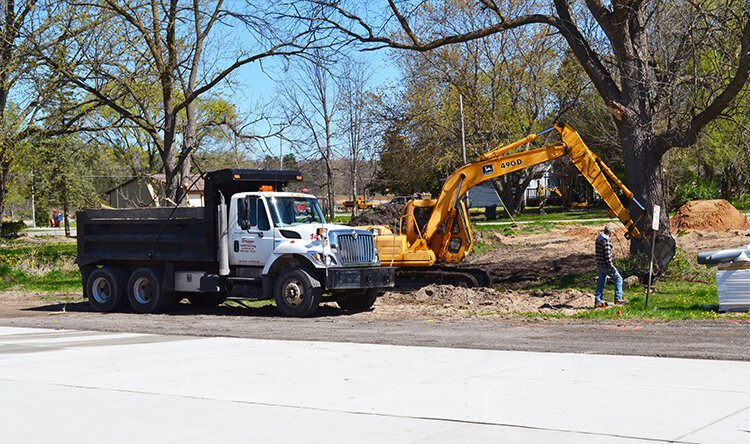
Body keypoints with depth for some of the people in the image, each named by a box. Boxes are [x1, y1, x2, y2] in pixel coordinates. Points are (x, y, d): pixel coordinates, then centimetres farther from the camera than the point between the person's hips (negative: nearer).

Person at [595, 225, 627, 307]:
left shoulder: (598, 239, 11)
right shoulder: (606, 240, -18)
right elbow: (607, 255, -22)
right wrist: (610, 266, -19)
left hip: (599, 265, 9)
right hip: (606, 265, -9)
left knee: (601, 282, 13)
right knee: (618, 279, 2)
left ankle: (597, 301, 12)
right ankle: (618, 298, -1)